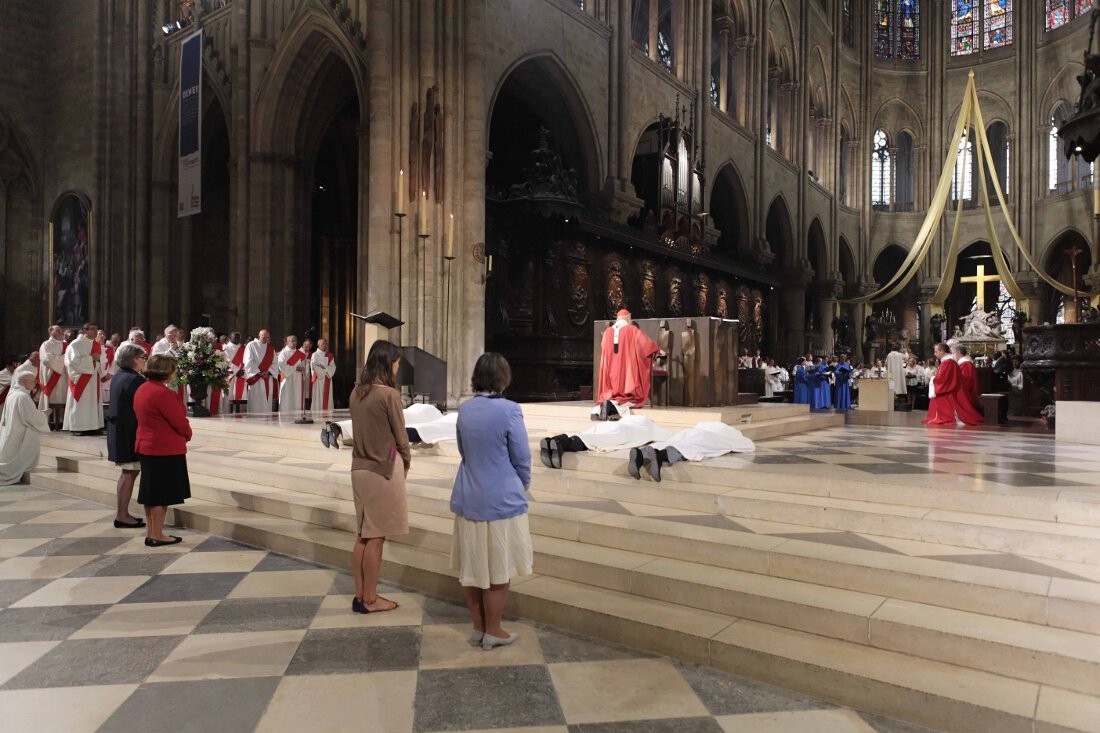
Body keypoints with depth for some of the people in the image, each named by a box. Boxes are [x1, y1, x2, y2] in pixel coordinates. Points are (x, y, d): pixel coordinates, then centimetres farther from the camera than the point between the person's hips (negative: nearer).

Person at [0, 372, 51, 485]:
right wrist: (43, 414, -1)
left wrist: (38, 412, 11)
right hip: (18, 440, -9)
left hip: (10, 437, 9)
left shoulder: (11, 395, 9)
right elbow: (34, 418, -19)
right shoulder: (22, 396, -20)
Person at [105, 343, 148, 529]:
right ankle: (122, 516, 3)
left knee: (126, 472, 17)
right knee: (129, 473, -2)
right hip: (130, 432, -10)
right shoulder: (135, 379, -19)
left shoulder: (118, 377, 11)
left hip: (118, 429, 10)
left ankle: (122, 513, 23)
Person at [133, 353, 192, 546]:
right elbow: (179, 421, -19)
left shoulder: (142, 389, 8)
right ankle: (157, 535, 8)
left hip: (146, 446, 10)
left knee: (151, 492, 16)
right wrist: (188, 433, 3)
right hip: (165, 449, -10)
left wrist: (183, 432, 9)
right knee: (162, 494, 0)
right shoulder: (163, 393, -22)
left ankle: (150, 533, 24)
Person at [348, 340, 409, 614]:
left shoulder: (356, 393, 5)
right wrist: (406, 462, 8)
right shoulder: (389, 394, -16)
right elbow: (400, 436, -10)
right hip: (384, 468, -7)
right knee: (376, 537, 3)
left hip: (360, 467, 7)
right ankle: (370, 599, 14)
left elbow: (360, 430, 7)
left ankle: (360, 595, 23)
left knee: (363, 535, 14)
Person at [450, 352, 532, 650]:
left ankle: (478, 627, 29)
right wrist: (522, 486, 10)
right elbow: (522, 459, -9)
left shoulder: (464, 409, 0)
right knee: (498, 570, 9)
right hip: (501, 501, -5)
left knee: (471, 567, 16)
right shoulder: (509, 410, -17)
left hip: (468, 499, 6)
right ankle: (493, 632, 21)